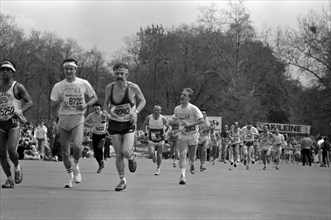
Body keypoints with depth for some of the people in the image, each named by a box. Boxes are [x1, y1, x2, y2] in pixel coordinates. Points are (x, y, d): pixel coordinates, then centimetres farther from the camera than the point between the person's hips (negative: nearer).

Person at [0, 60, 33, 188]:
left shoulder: (18, 87, -1)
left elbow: (30, 102, -2)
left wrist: (20, 111, -18)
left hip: (14, 123, -4)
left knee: (11, 150, -20)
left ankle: (17, 167, 12)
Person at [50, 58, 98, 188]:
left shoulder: (83, 83, -3)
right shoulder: (58, 86, 0)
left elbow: (94, 97, 7)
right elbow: (53, 104, 5)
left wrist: (86, 105, -9)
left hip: (78, 119, -2)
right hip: (63, 119, 2)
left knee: (77, 146, -23)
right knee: (65, 152, 5)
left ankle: (76, 167, 6)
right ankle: (71, 176, 24)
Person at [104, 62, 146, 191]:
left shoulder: (133, 88, -12)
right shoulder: (109, 87, -5)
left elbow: (143, 101, 4)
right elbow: (106, 104, 11)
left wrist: (136, 111, -13)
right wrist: (109, 111, -11)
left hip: (129, 124, -2)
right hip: (115, 124, 2)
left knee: (126, 152, -18)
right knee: (118, 155, 0)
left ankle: (132, 158, 20)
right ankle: (122, 181, 16)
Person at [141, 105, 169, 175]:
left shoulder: (163, 119, -11)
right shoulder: (149, 117, -9)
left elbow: (168, 126, 5)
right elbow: (144, 125, 9)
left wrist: (165, 133, -4)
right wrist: (146, 131, -2)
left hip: (160, 140, 0)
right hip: (151, 140, 0)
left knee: (159, 155, 4)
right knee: (151, 154, -16)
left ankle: (158, 168, 26)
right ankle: (154, 157, 22)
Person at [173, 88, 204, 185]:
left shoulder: (193, 108, -14)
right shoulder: (177, 109, 1)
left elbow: (201, 120, -19)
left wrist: (189, 124, -25)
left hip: (193, 135, -2)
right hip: (182, 135, 2)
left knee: (191, 157, 10)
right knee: (182, 155, -15)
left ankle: (192, 164, 48)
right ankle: (183, 176, -21)